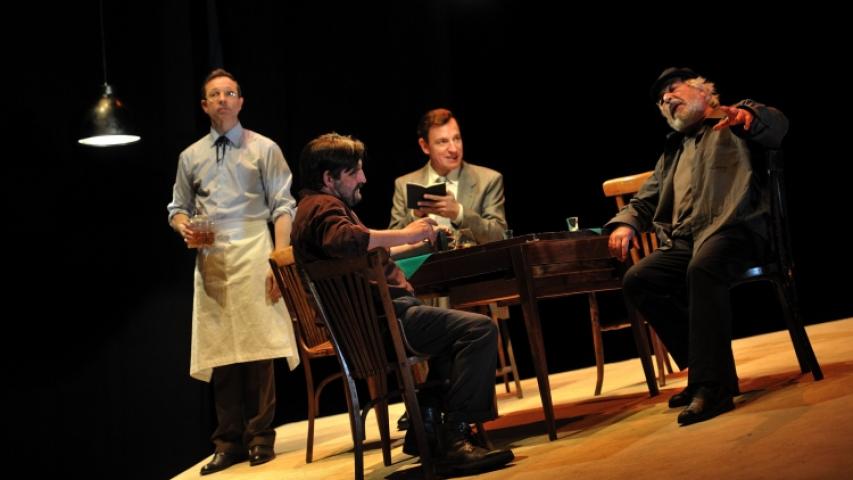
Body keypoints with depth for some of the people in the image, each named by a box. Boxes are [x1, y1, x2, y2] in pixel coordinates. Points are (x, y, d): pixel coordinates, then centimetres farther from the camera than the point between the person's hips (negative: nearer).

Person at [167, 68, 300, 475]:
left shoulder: (264, 149, 5)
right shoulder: (190, 156, 15)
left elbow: (283, 208, -1)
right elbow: (178, 208, 21)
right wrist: (184, 226, -4)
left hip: (252, 255, -3)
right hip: (210, 260, 3)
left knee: (258, 348, -6)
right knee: (220, 352, 3)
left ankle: (261, 438, 3)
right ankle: (229, 442, 9)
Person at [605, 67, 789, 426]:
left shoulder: (734, 123, 14)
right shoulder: (672, 150, 31)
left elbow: (776, 127, -8)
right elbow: (644, 201, 29)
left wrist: (747, 115, -32)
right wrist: (625, 223, 5)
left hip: (733, 228, -6)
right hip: (683, 242, 6)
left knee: (702, 269, -38)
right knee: (637, 281, -19)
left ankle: (713, 386, -36)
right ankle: (704, 371, -12)